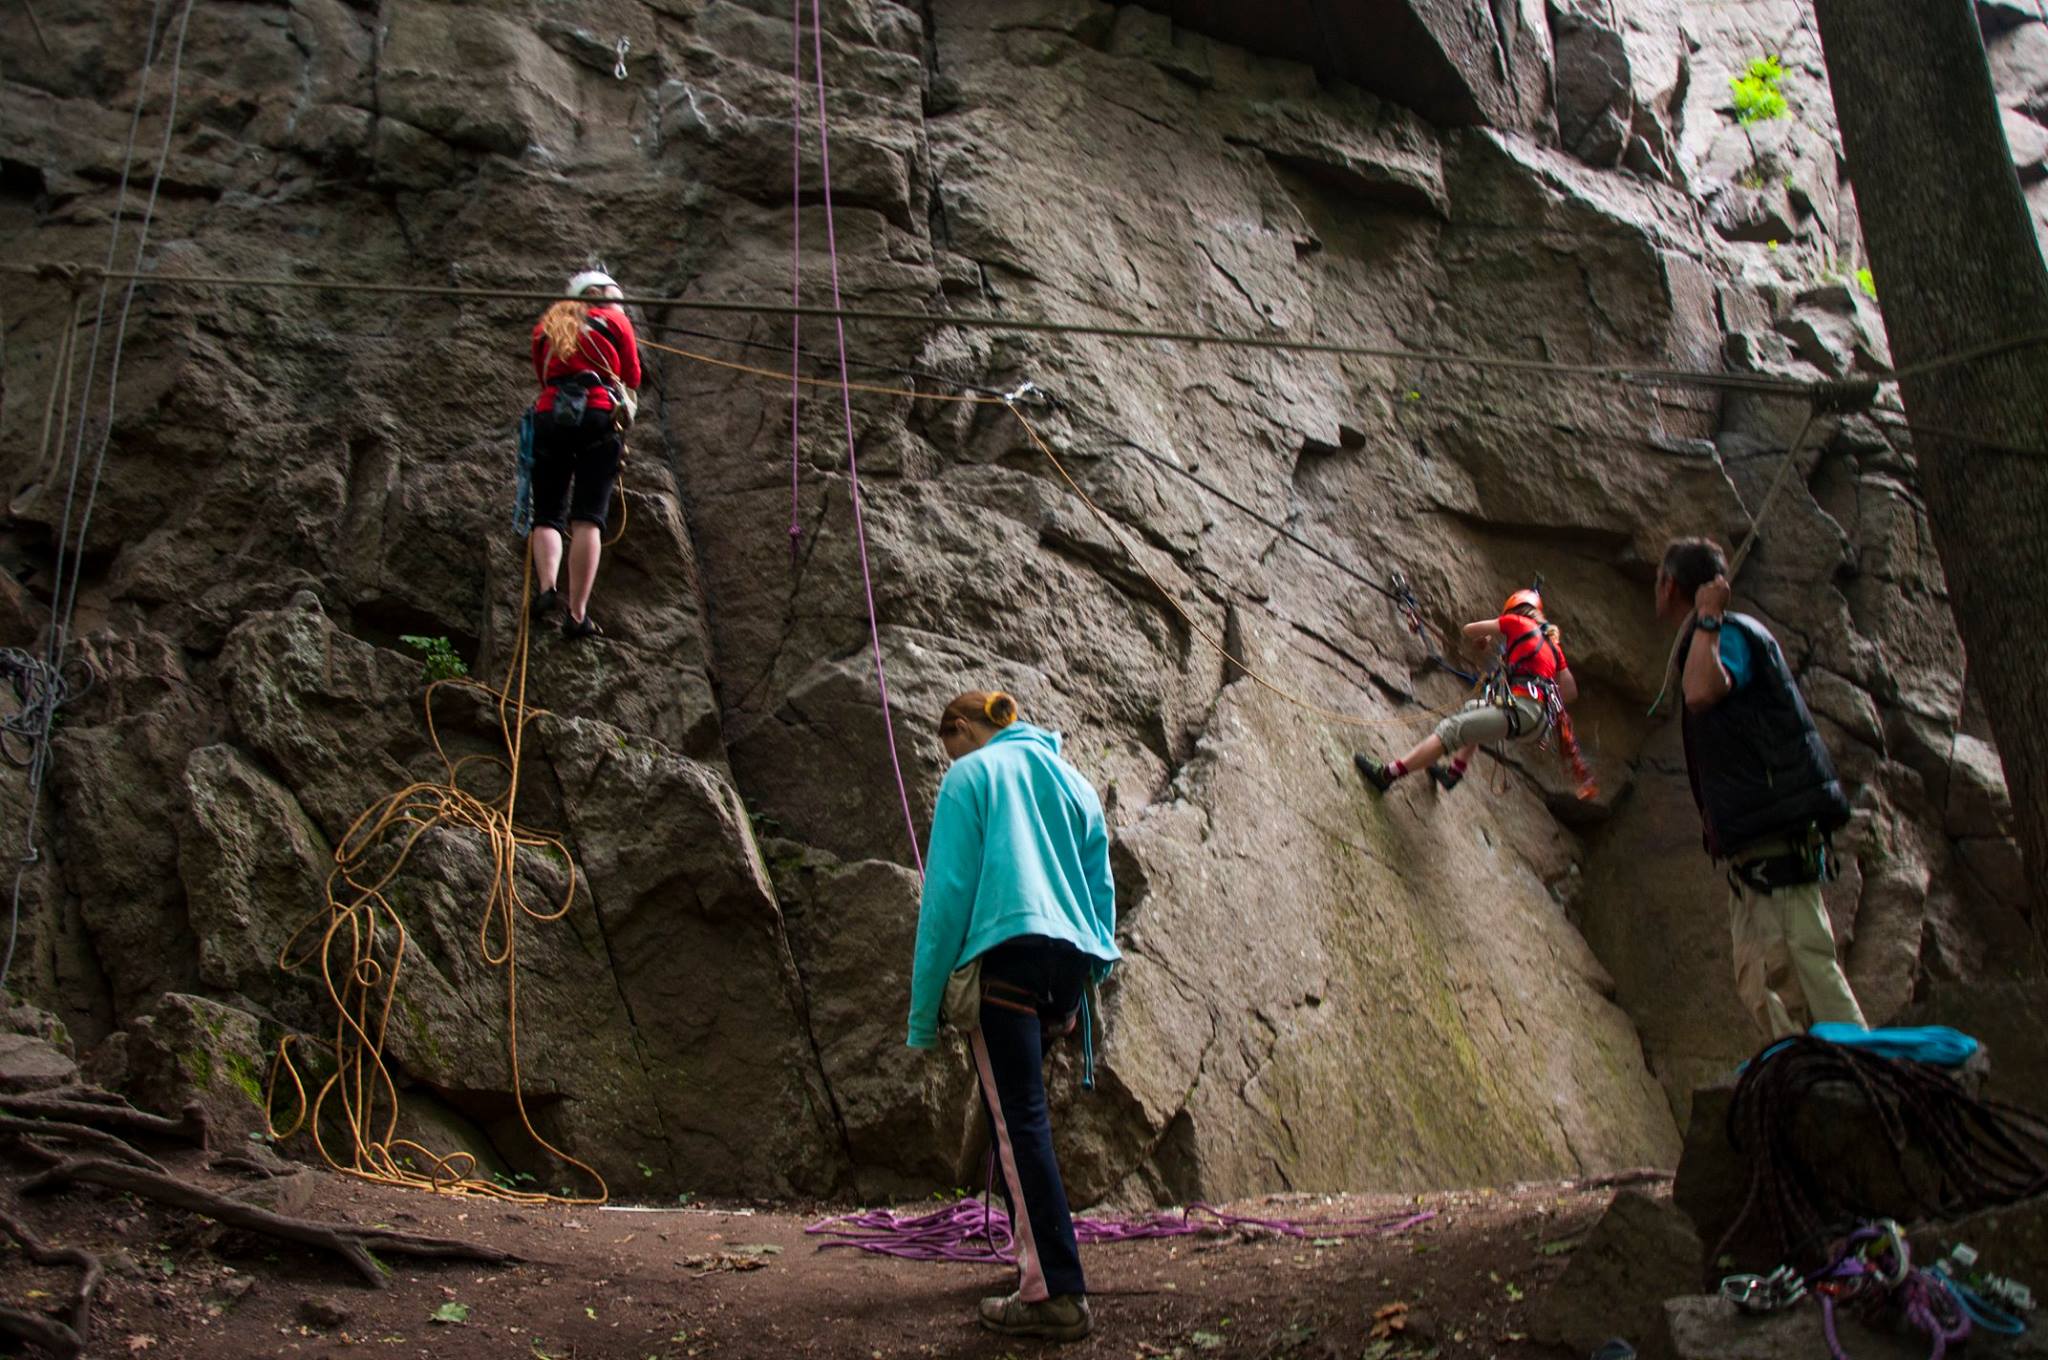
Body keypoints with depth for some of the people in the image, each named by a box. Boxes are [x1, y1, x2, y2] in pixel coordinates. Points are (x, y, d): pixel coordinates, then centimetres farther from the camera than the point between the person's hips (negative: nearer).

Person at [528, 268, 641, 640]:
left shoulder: (546, 326, 25)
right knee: (588, 518, -7)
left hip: (549, 415, 2)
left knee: (548, 514, 7)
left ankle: (547, 586, -21)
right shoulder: (615, 321, 17)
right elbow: (632, 377, 21)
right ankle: (577, 614, -15)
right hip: (599, 416, -2)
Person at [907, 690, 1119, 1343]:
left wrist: (925, 1006, -4)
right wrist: (1094, 971, 24)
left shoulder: (971, 775, 4)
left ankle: (1056, 1293, -12)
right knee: (1015, 1104, 20)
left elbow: (948, 890, -4)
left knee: (1018, 1118, -8)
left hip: (1005, 952, -7)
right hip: (1072, 960, 7)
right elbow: (1101, 885, 21)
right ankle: (1035, 1249, 25)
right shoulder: (1071, 779, 23)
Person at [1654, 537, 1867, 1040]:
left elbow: (1702, 692, -32)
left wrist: (1707, 620, -20)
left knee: (1805, 969, -14)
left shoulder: (1731, 634, -9)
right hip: (1753, 847, 10)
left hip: (1775, 843, -10)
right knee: (1759, 982, 10)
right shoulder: (1718, 640, 22)